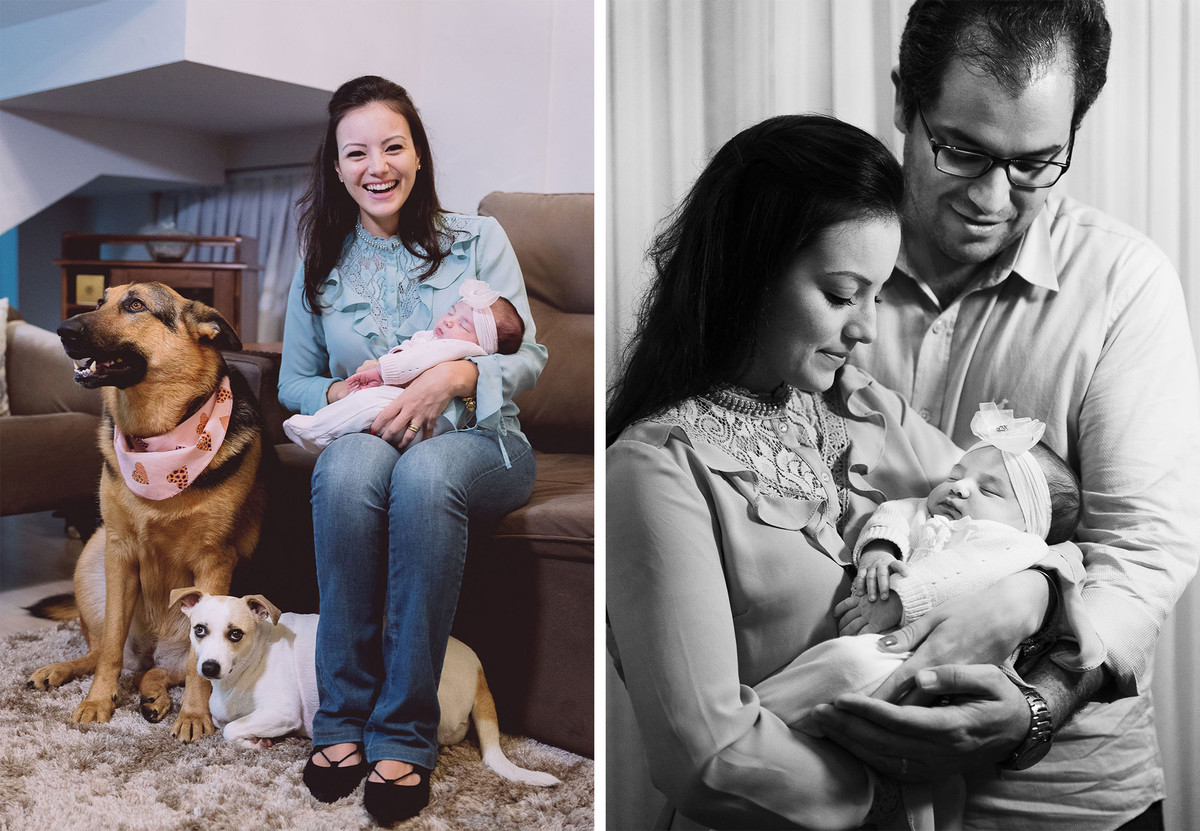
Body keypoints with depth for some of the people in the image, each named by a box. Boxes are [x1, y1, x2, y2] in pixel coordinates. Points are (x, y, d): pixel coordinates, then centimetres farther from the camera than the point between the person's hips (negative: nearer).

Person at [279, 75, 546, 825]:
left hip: (476, 443, -1)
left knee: (424, 473, -38)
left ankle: (404, 734, -31)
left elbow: (529, 357, -1)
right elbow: (293, 380, 16)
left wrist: (457, 376, -22)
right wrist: (341, 396, -8)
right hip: (368, 440, 2)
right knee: (351, 464, -36)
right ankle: (344, 717, -27)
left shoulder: (478, 239, 5)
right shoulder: (322, 262, 12)